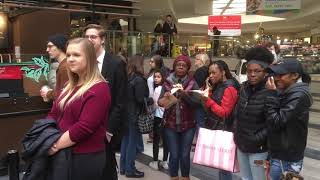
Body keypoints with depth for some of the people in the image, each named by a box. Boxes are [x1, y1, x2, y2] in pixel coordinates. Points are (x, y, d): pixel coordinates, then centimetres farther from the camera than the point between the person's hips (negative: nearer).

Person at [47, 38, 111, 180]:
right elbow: (54, 114, 12)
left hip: (86, 158, -8)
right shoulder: (69, 86, 12)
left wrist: (56, 145, -16)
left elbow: (83, 128, -24)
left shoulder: (98, 89, -17)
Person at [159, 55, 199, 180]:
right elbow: (159, 102, 0)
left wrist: (184, 94, -24)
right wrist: (165, 98, -22)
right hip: (170, 124, 1)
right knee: (174, 155, 4)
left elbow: (196, 102, -10)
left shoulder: (192, 83, 0)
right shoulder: (167, 82, 3)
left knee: (185, 155, 6)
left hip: (188, 125, 0)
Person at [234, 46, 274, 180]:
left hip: (258, 148, -6)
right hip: (241, 144, 7)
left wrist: (256, 139, -17)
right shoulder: (244, 88, 2)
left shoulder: (270, 93, -19)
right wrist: (237, 132, 7)